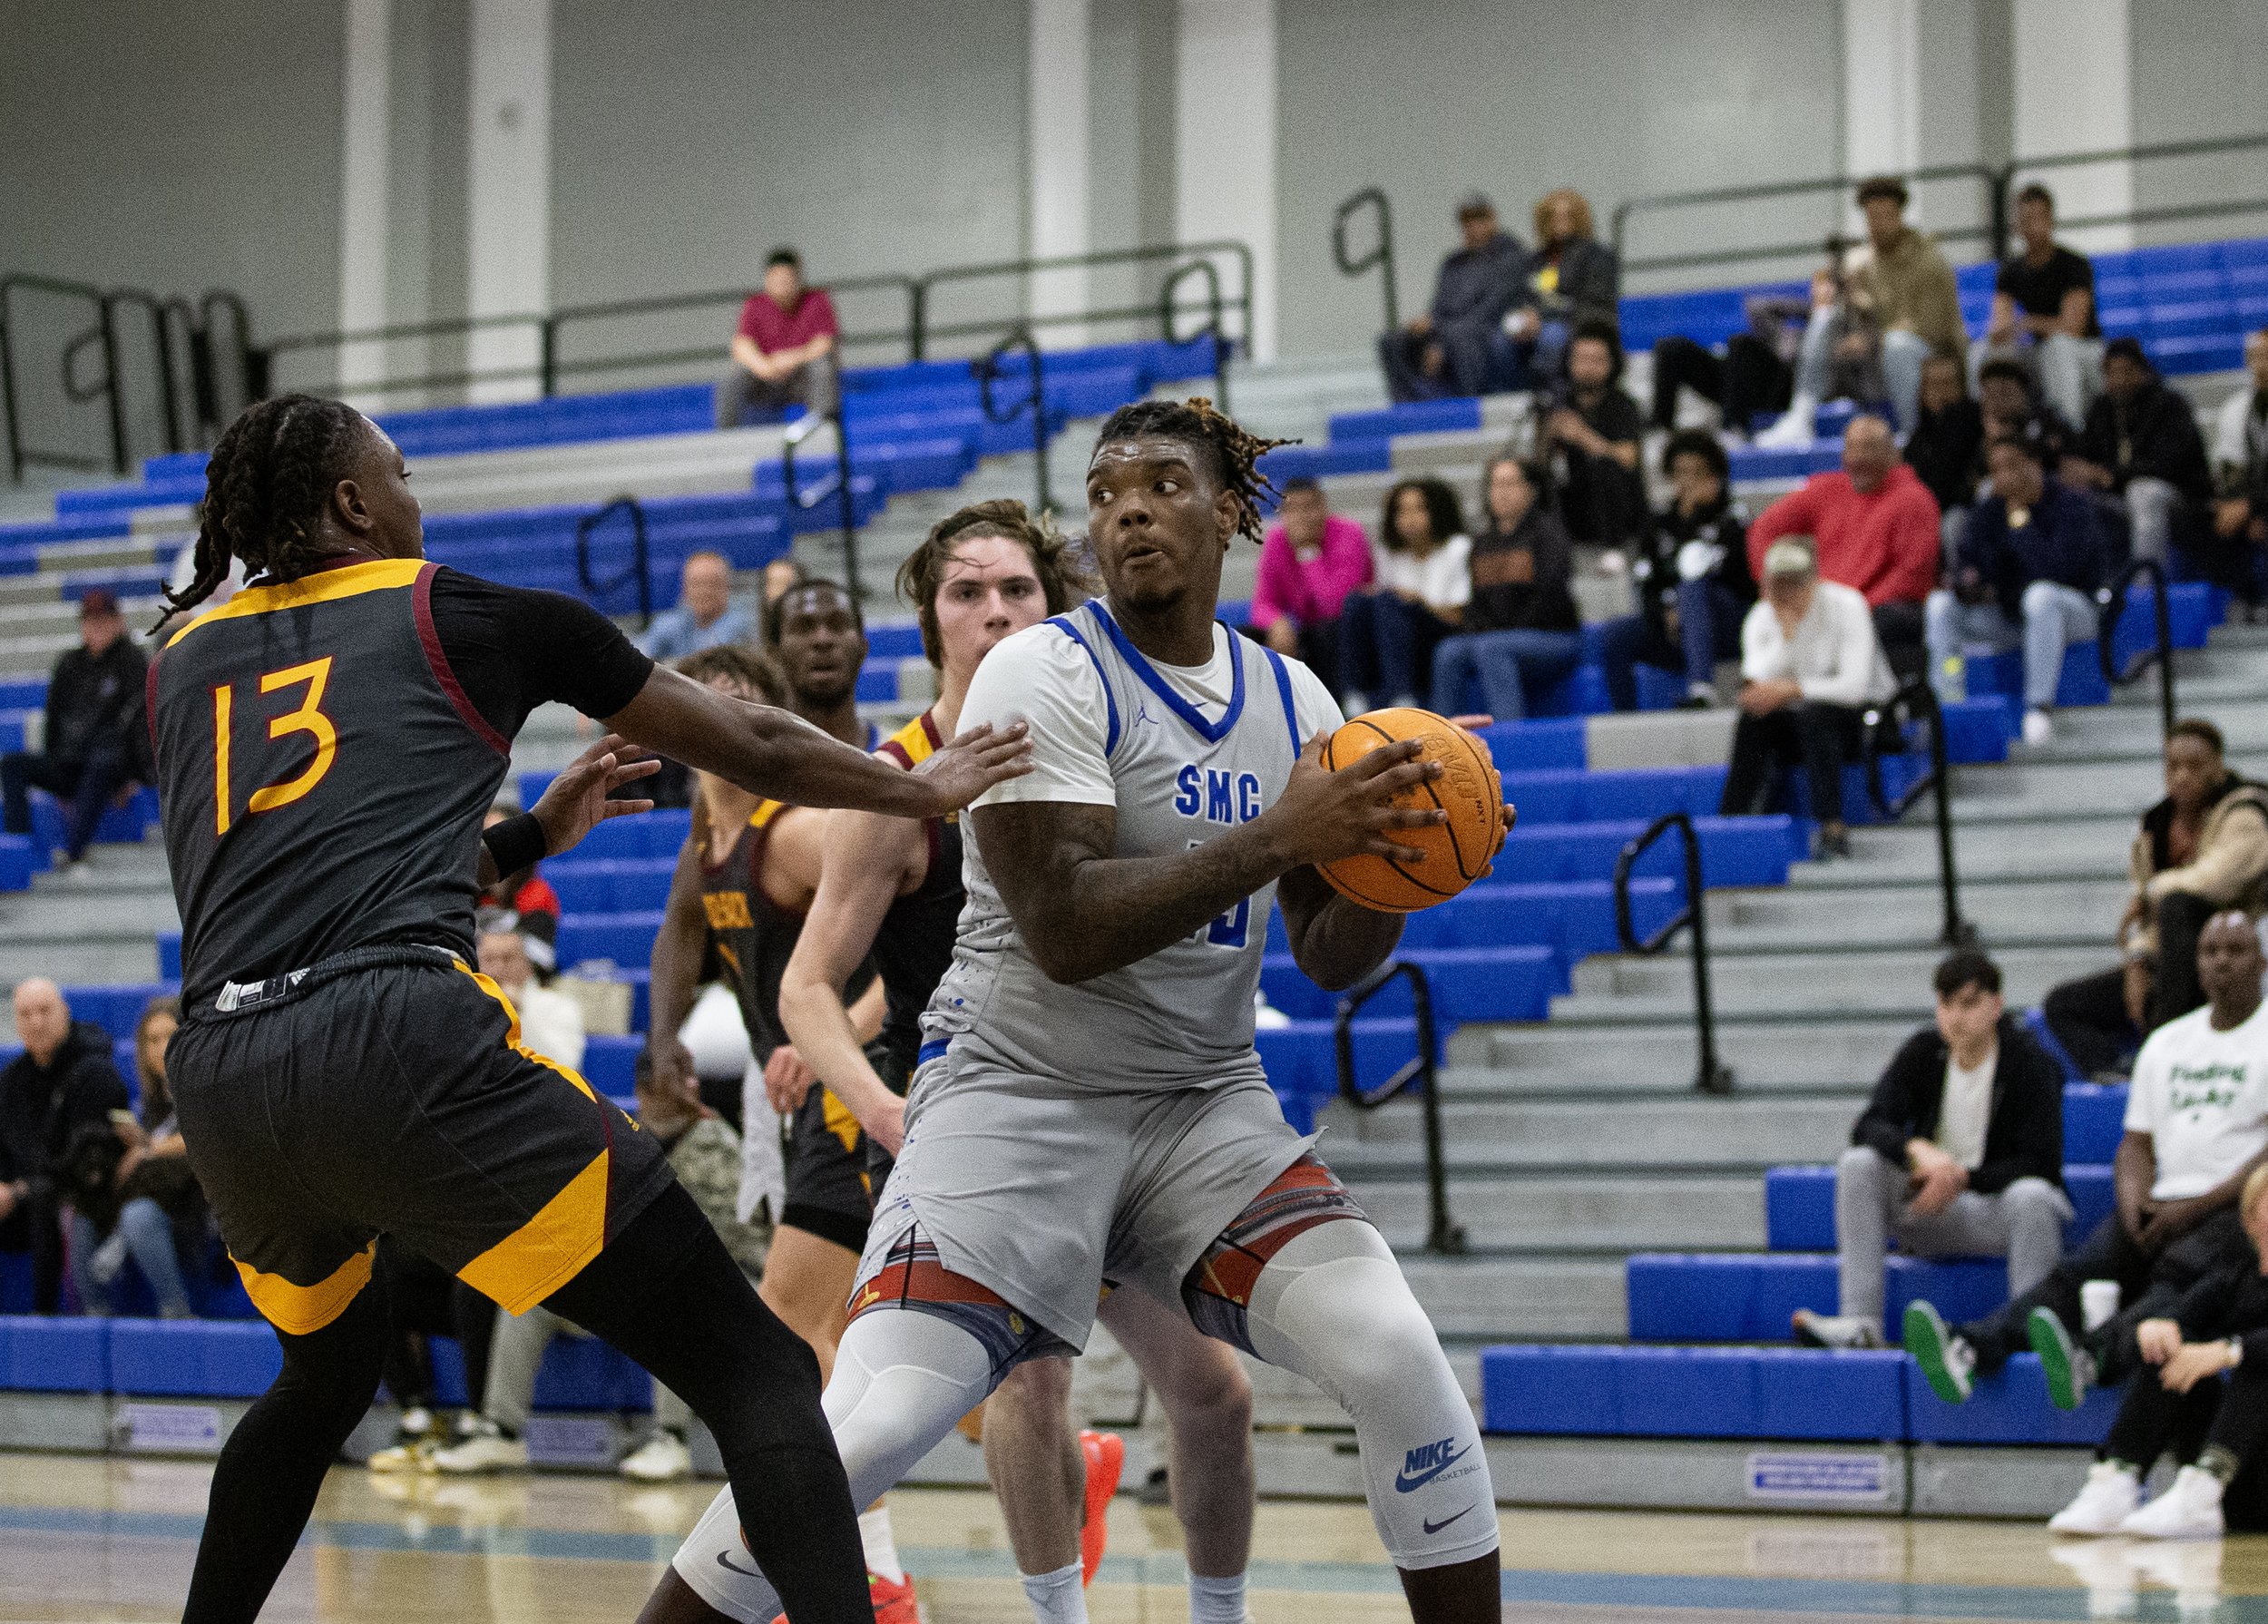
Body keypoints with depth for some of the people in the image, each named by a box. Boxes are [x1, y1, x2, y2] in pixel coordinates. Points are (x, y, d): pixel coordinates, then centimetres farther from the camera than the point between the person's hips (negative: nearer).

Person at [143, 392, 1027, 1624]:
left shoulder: (185, 660, 24)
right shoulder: (467, 613, 14)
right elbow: (752, 750, 23)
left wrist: (531, 838, 44)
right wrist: (925, 787, 38)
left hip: (215, 1074, 6)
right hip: (400, 1042, -6)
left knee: (326, 1374, 36)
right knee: (755, 1372, -4)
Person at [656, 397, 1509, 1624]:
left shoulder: (1290, 698, 7)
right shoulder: (1044, 673, -10)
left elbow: (1331, 957, 10)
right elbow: (1065, 931, -21)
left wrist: (1395, 865, -12)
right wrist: (1279, 836, -25)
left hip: (1207, 1107, 4)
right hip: (1019, 1096, -4)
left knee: (1395, 1358, -18)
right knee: (867, 1428, -19)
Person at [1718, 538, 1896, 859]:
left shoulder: (1847, 606, -14)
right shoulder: (1761, 618, -3)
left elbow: (1856, 685, -23)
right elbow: (1758, 687, -18)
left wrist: (1793, 689, -28)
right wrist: (1786, 629, -24)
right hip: (1797, 724, 4)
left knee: (1813, 712, -37)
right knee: (1752, 721, -29)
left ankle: (1834, 830, -41)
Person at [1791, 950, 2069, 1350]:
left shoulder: (2030, 1063, -9)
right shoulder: (1922, 1053, 1)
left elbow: (2040, 1164, -13)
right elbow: (1870, 1127, -10)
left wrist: (1961, 1178, -23)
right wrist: (1917, 1150, -33)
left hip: (2000, 1208, -4)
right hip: (1931, 1209, 4)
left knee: (2031, 1195, -37)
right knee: (1858, 1164, -21)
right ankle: (1859, 1322, -30)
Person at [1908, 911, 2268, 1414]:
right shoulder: (2166, 1042, 24)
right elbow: (2137, 1142, 20)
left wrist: (2197, 1207, -14)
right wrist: (2133, 1203, -2)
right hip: (2162, 1208, 6)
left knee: (2181, 1274, -36)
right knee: (2077, 1271, -21)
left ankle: (2090, 1355, -64)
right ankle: (1968, 1348, -45)